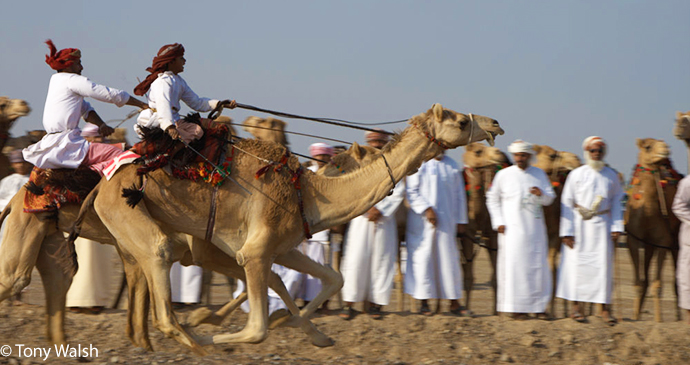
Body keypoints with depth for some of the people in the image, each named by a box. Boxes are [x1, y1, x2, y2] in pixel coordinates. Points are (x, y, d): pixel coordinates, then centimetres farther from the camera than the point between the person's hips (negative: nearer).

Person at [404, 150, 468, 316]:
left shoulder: (452, 166, 11)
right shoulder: (420, 164, -2)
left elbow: (459, 194, 14)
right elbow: (411, 191, -7)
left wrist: (461, 221, 10)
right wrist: (426, 209, -17)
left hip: (447, 221, 4)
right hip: (422, 221, -3)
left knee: (449, 258, 2)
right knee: (423, 257, -3)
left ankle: (454, 303, 6)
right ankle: (424, 303, 4)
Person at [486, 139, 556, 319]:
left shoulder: (539, 174, 9)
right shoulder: (503, 175, 2)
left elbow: (550, 198, 11)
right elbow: (492, 198, 9)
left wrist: (541, 194, -13)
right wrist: (498, 222, -1)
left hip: (535, 229, 3)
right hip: (512, 228, -2)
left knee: (538, 266, 0)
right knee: (514, 266, -7)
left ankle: (538, 306, 7)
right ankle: (516, 307, -2)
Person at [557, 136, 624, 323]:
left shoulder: (611, 175, 7)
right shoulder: (576, 175, 1)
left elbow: (616, 202, 11)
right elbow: (566, 203, 0)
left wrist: (616, 227, 0)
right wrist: (566, 231, -6)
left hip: (602, 225, 1)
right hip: (579, 225, -1)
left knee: (603, 265, -3)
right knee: (577, 263, -3)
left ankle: (605, 308, -1)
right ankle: (576, 306, 5)